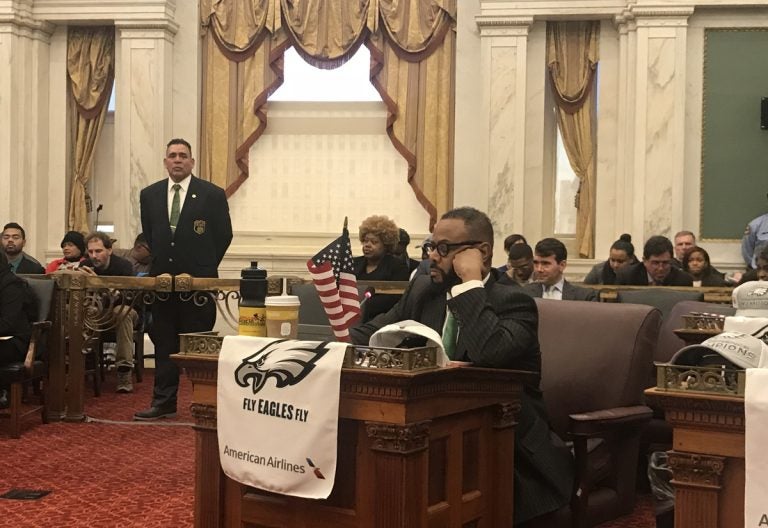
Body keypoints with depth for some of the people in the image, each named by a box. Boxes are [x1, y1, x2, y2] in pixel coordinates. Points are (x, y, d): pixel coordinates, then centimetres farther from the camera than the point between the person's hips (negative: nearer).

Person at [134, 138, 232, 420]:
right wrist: (162, 264, 10)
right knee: (164, 344, 8)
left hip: (198, 281, -4)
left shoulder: (212, 194, -3)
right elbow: (149, 234, 18)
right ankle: (164, 402, 14)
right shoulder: (149, 195, 8)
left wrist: (203, 268, 3)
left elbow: (224, 235, 2)